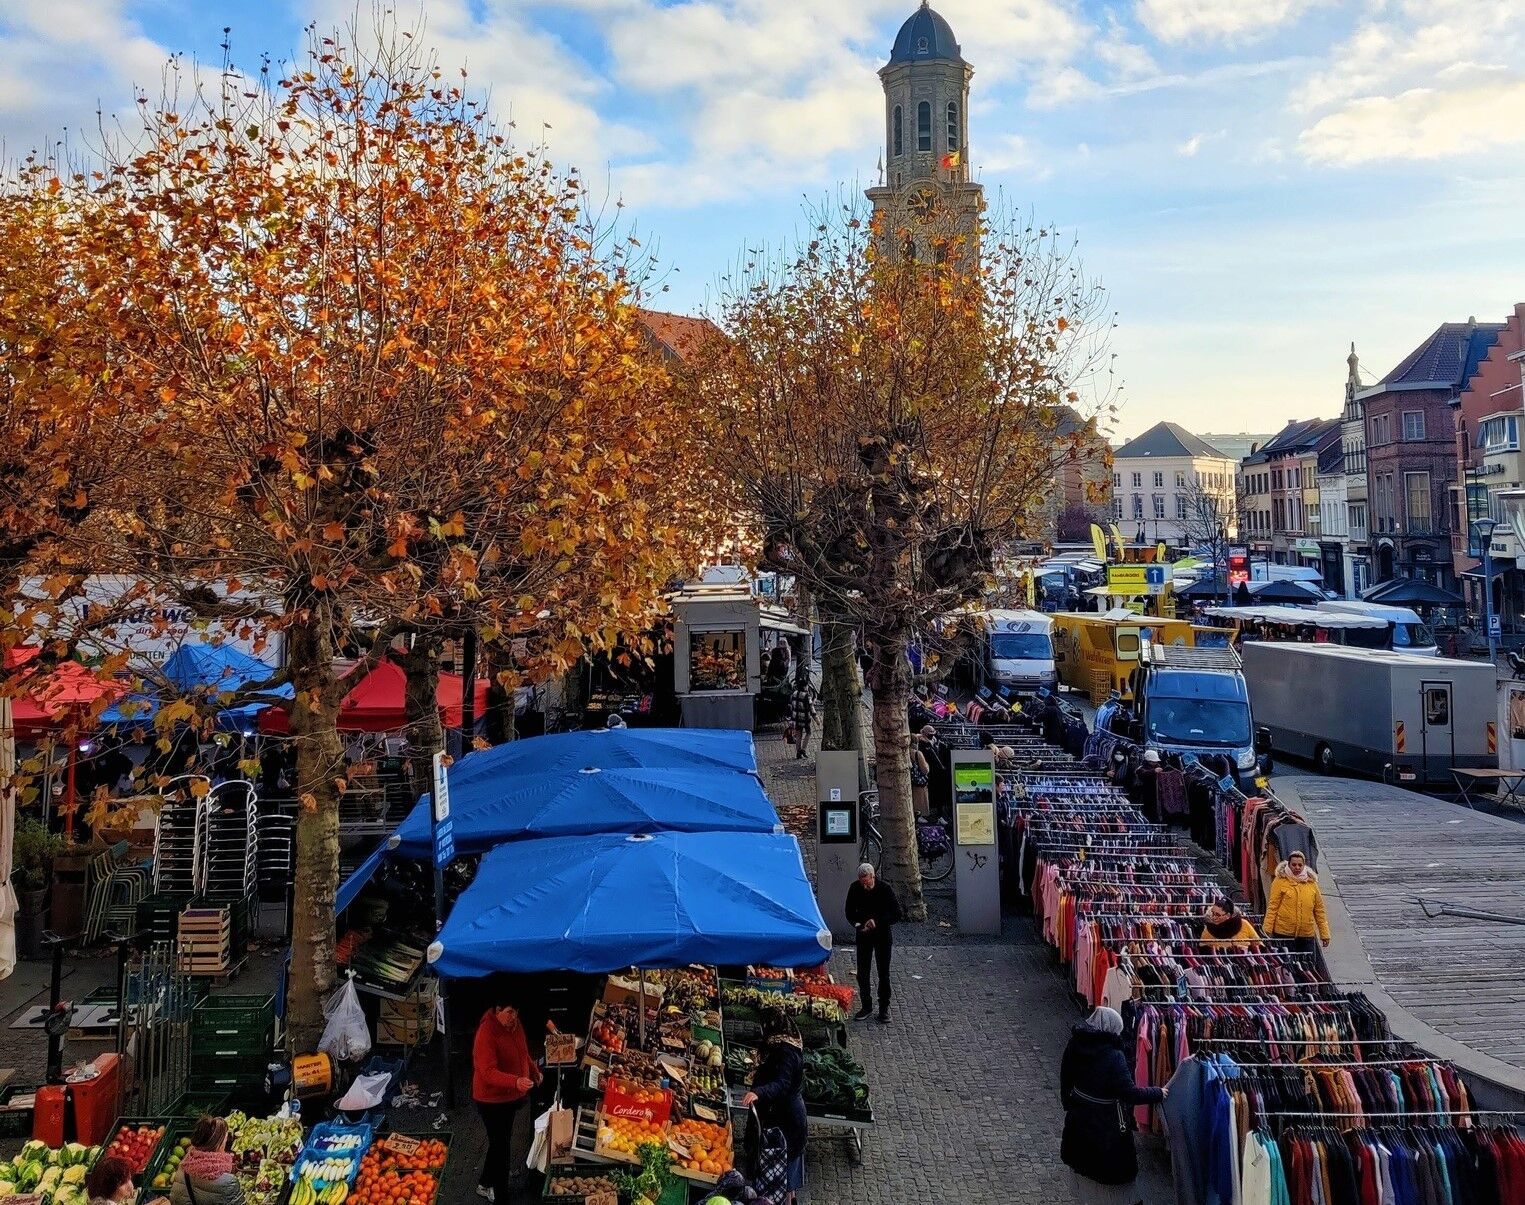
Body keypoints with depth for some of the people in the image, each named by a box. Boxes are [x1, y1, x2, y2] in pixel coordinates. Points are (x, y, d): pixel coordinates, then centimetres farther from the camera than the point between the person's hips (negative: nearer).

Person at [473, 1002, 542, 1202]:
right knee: (501, 1144, 3)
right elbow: (488, 1072, -34)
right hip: (492, 1099, -8)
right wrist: (515, 1082, -46)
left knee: (502, 1140, 23)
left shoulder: (515, 1024, -5)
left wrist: (534, 1071, 0)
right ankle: (500, 1194, 21)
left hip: (511, 1095, 8)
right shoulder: (486, 1034, -29)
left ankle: (486, 1183, 44)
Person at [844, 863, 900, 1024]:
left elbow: (897, 914, -14)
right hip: (863, 936, 3)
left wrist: (878, 922, -26)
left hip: (883, 935, -3)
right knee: (862, 973, 5)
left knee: (884, 974, 4)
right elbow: (850, 912, 2)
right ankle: (867, 1007, 20)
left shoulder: (884, 889, -17)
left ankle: (884, 1008, 16)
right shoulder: (855, 889, -9)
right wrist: (857, 924, -18)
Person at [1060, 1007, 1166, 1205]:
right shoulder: (1113, 1056, -28)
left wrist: (1068, 1103, 19)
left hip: (1079, 1120, 6)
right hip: (1107, 1126, -6)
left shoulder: (1075, 1045, -8)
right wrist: (1158, 1094, -9)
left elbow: (1066, 1078, 4)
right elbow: (1129, 1092, -24)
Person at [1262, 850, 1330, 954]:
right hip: (1283, 933, -3)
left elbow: (1319, 910, 11)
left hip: (1306, 935, 3)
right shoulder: (1280, 881, -2)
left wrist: (1324, 934, 9)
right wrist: (1268, 930, -9)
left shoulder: (1311, 883, 9)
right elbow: (1272, 906, -5)